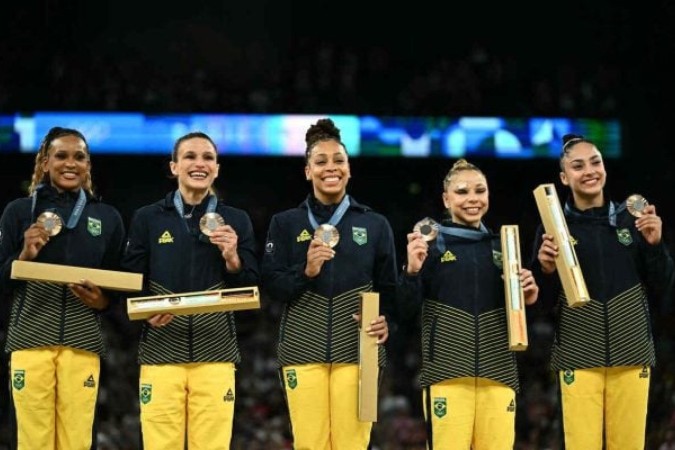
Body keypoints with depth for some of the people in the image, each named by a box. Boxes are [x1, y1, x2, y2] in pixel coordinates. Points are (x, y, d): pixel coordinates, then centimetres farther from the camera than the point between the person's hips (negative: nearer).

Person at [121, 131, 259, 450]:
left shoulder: (237, 221, 10)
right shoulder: (146, 218, 8)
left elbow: (252, 292, 7)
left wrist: (233, 259, -11)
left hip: (215, 355, 0)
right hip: (160, 354, 0)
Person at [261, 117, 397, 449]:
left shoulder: (375, 225, 11)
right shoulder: (286, 223, 9)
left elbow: (388, 288, 11)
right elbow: (271, 286, 3)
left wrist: (386, 321, -10)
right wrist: (305, 271, -15)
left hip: (357, 350, 0)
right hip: (303, 349, 0)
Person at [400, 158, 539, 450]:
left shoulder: (501, 246, 15)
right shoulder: (430, 243, 3)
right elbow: (407, 309, -3)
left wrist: (528, 298, 1)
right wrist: (412, 270, -19)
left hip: (498, 371, 4)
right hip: (446, 370, -4)